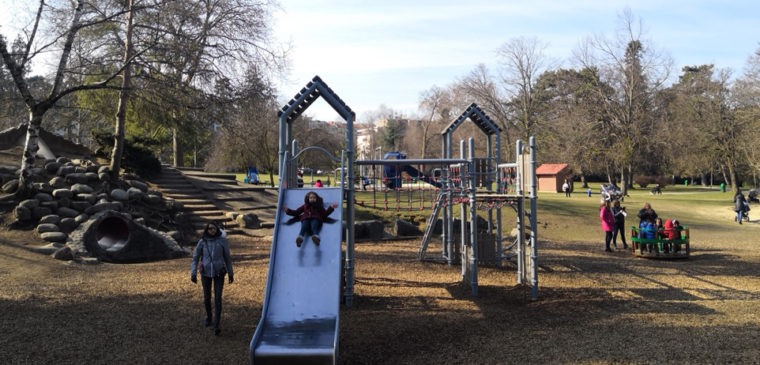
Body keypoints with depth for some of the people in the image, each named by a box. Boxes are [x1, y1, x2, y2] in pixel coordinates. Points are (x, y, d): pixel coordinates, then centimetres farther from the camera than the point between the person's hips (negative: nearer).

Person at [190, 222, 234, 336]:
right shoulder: (202, 242, -4)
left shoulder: (222, 240, -6)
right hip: (206, 273, 1)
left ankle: (216, 326, -12)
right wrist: (193, 273, -10)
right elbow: (195, 258, 1)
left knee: (218, 298, -11)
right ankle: (209, 317, 40)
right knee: (207, 298, 12)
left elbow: (227, 257, 2)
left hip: (219, 273, -1)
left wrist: (231, 273, 5)